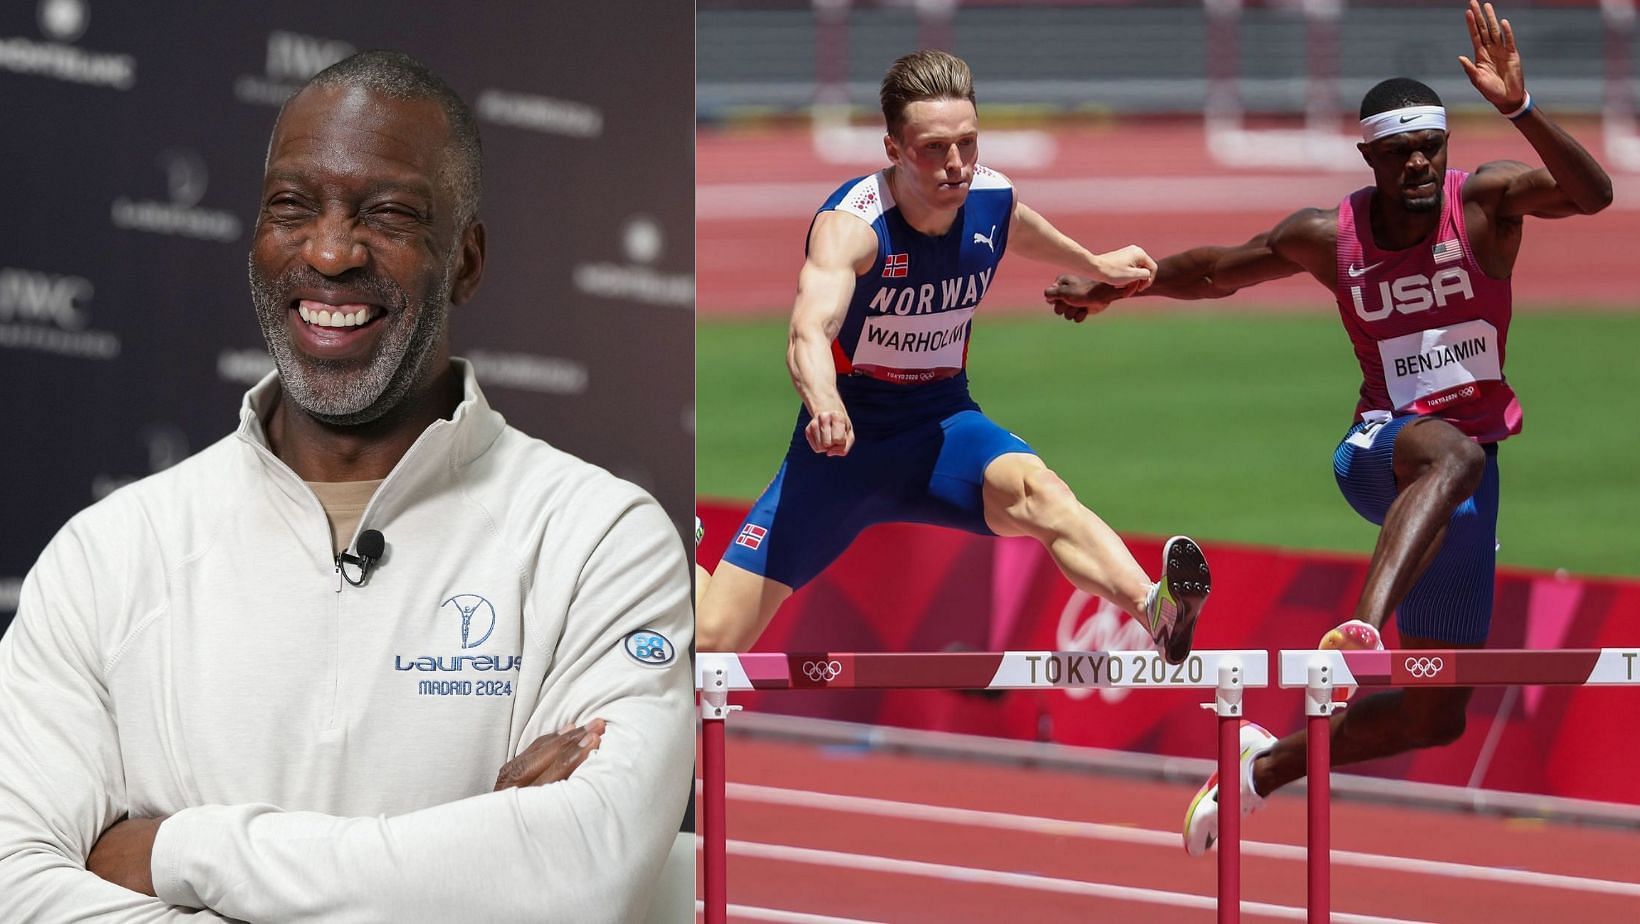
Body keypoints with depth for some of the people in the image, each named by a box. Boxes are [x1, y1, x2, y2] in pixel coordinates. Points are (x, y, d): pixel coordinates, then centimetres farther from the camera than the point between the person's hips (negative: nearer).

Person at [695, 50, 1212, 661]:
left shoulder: (993, 201, -6)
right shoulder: (851, 225, -24)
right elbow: (809, 332, -43)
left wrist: (1097, 266, 40)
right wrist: (825, 407, -64)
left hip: (944, 427, 3)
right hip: (844, 440, -3)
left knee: (1033, 491, -34)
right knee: (711, 640, -4)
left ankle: (1158, 613, -62)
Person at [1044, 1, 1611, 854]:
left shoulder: (1486, 200, -6)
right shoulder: (1327, 236, 0)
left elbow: (1591, 193, -26)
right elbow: (1217, 271, 19)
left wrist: (1518, 107, -39)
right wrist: (1110, 287, 21)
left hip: (1467, 477, 2)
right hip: (1381, 448, -2)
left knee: (1435, 718, 6)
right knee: (1454, 454, -43)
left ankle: (1266, 766, 27)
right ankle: (1364, 625, -61)